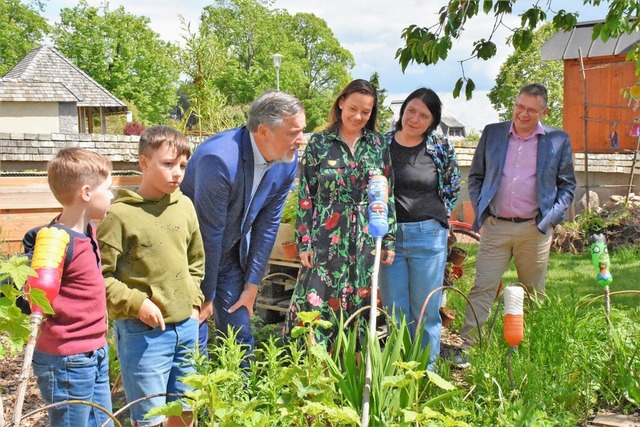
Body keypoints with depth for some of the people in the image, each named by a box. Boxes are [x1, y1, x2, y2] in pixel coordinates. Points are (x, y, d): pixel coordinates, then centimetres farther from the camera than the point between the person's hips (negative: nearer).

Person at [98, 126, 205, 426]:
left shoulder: (184, 206, 5)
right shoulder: (120, 214, -12)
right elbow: (98, 275, -12)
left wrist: (194, 299, 10)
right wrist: (136, 303, -17)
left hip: (186, 327, 6)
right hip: (144, 332, -5)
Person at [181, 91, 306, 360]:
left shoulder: (287, 162, -11)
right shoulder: (220, 159, -32)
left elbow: (267, 224, -2)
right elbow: (209, 233, -25)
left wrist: (252, 286, 1)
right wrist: (206, 297, -15)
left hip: (232, 252, 6)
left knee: (240, 335, 9)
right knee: (194, 340, -5)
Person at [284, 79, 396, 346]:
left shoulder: (378, 145, 7)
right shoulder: (319, 143, 0)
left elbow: (388, 194, 9)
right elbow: (305, 196, -1)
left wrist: (390, 240, 5)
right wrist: (304, 242, -6)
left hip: (365, 242, 2)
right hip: (326, 241, -2)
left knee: (359, 305, 8)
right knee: (317, 304, -3)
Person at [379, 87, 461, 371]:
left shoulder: (441, 147, 0)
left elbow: (453, 188, 13)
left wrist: (435, 216, 7)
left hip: (428, 237, -1)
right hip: (388, 236, 1)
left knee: (426, 313, 6)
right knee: (395, 313, 8)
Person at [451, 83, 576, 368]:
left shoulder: (558, 140, 5)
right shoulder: (492, 133, 8)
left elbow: (567, 185, 10)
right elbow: (475, 176, 13)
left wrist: (551, 217, -3)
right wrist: (481, 210, 2)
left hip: (535, 230, 0)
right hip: (495, 227, 0)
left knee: (533, 294, 10)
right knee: (482, 289, -3)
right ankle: (465, 347, 0)